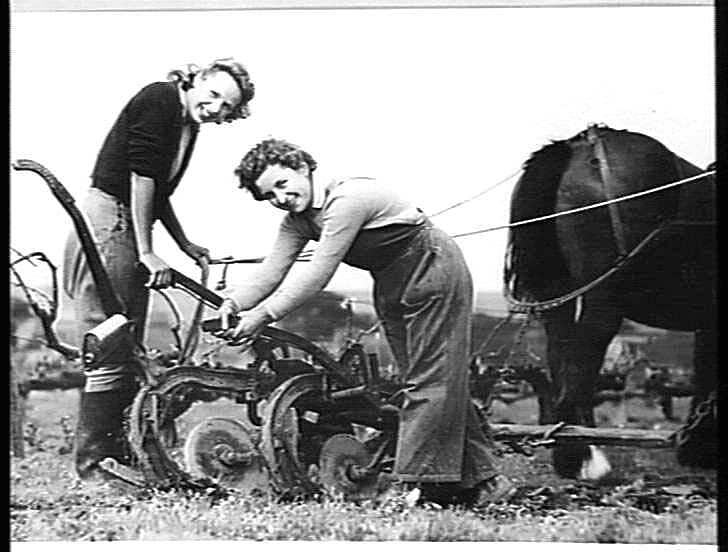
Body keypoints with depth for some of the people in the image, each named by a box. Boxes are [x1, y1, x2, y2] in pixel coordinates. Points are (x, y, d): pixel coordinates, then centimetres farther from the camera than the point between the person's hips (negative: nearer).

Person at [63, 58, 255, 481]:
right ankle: (91, 462, -5)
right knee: (109, 353, -10)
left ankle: (121, 450, 16)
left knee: (129, 352, 10)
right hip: (106, 227, -10)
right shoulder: (159, 100, -12)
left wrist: (187, 247, 15)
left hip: (129, 232, 10)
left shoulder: (188, 128, 15)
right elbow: (141, 176, -19)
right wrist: (147, 253, -20)